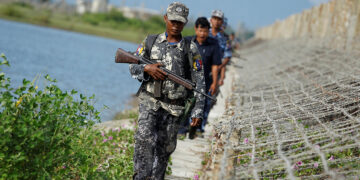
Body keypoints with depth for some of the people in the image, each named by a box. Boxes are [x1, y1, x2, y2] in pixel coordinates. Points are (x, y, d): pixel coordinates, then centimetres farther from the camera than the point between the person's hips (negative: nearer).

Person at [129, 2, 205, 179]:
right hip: (150, 100, 0)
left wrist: (197, 111, -8)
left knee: (165, 147, 6)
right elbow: (133, 67, 8)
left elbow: (199, 82, -1)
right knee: (145, 137, -21)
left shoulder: (191, 49, 0)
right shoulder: (151, 41, 4)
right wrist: (147, 68, -15)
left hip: (173, 106, 0)